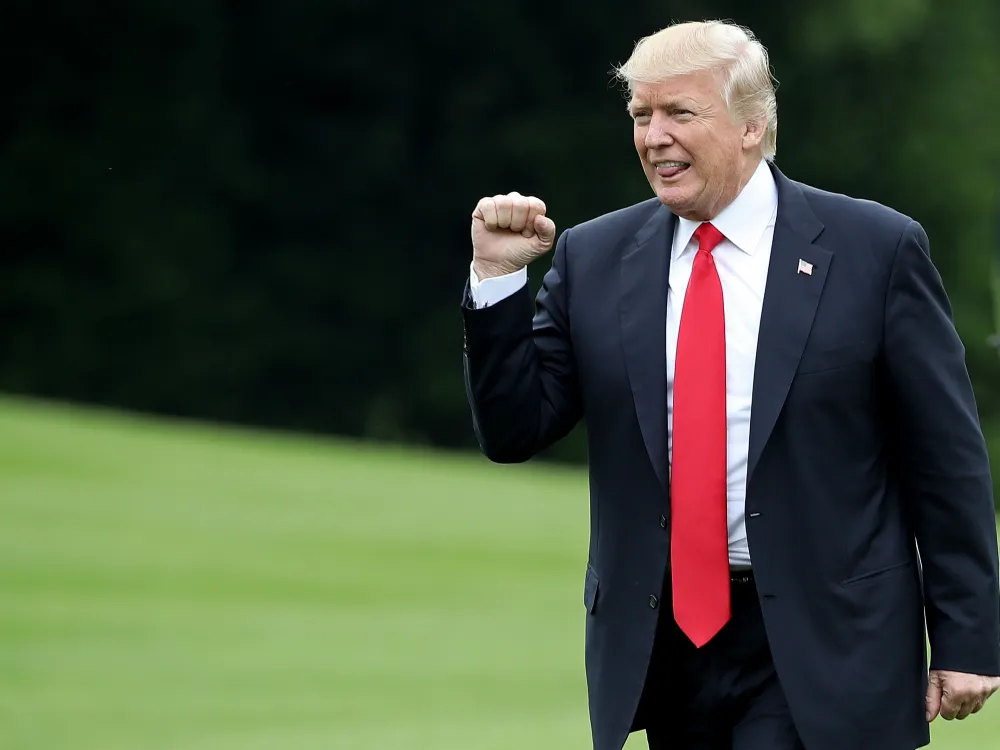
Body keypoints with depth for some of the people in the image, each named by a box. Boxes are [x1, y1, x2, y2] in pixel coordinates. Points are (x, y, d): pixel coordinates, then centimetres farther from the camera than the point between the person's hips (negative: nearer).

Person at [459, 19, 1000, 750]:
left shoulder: (875, 249, -3)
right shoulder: (594, 259, 6)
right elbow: (514, 430, 5)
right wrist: (497, 278, -7)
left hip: (819, 646, -4)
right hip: (662, 643, 4)